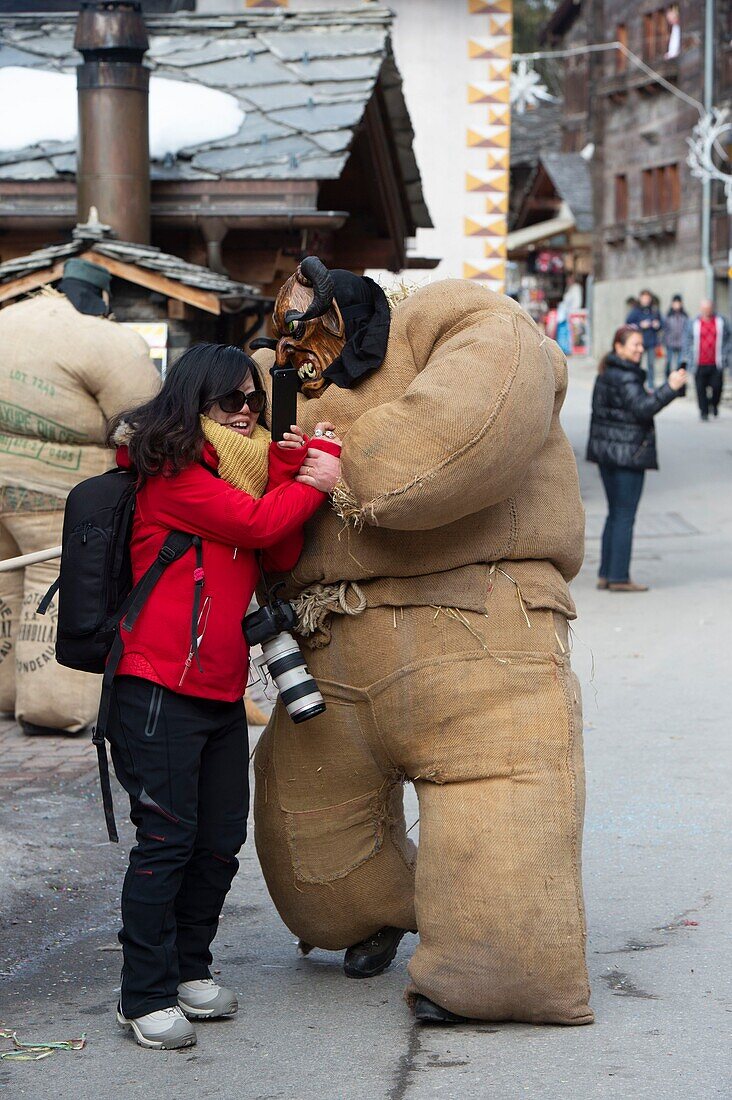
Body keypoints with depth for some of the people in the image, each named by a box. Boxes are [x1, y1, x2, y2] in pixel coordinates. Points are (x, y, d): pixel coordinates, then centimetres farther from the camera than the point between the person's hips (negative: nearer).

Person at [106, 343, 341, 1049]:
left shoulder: (244, 469, 18)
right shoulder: (172, 474, -8)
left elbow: (280, 556, 4)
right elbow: (256, 523, -17)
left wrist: (290, 470, -7)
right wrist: (315, 481, -4)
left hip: (223, 692, 8)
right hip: (160, 689, -8)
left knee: (220, 840, 10)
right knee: (166, 839, -7)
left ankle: (189, 971, 25)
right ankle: (145, 996, 1)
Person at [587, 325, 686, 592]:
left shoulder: (605, 374, 14)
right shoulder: (625, 377, -16)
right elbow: (642, 408, -27)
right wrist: (669, 389, -30)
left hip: (605, 450, 10)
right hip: (627, 452, -10)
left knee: (615, 514, 14)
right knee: (625, 515, -5)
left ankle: (606, 575, 15)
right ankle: (619, 577, -4)